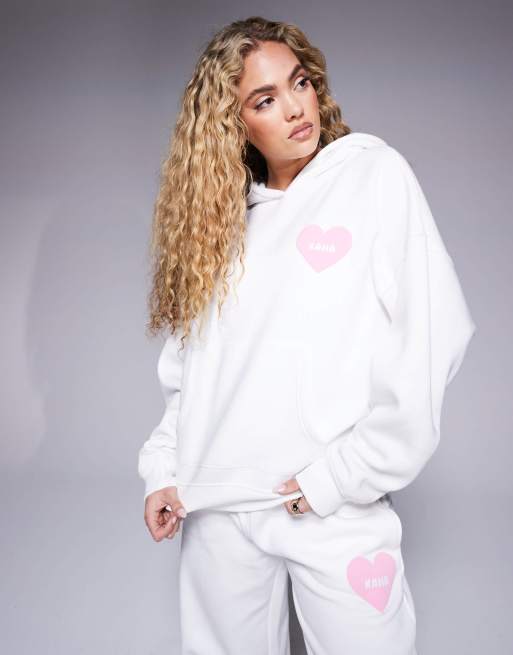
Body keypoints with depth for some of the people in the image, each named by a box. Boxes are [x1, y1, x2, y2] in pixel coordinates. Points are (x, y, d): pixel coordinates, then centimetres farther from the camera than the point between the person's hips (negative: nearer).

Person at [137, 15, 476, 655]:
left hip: (336, 513, -3)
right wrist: (163, 469, 2)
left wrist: (342, 477, -13)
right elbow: (186, 369, 12)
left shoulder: (374, 173, -2)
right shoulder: (221, 217, 10)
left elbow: (430, 336, -10)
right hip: (217, 506, 4)